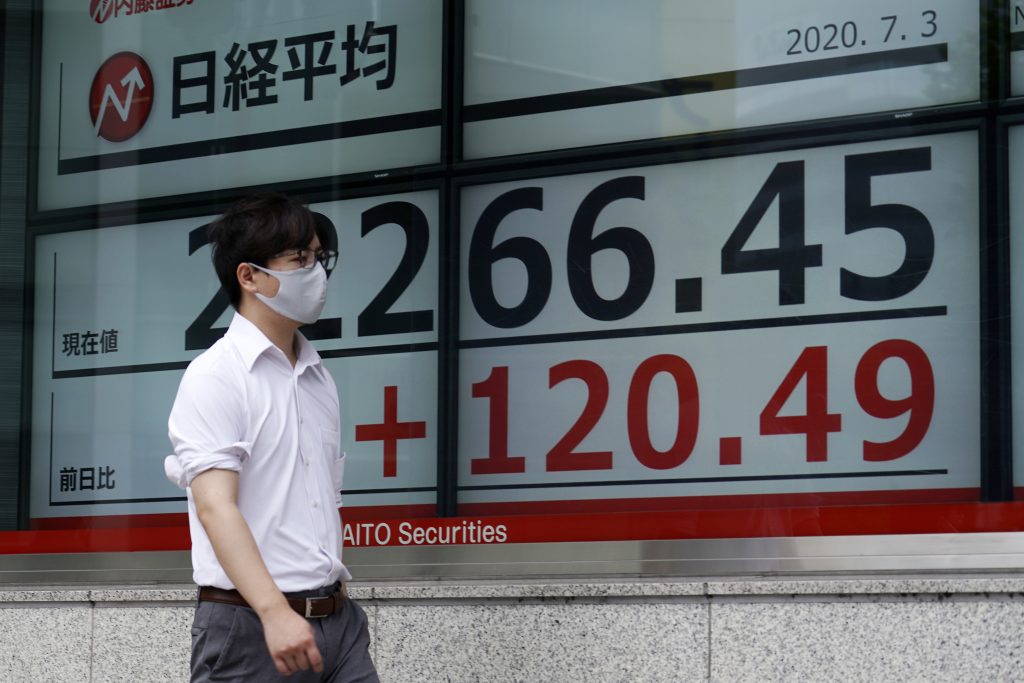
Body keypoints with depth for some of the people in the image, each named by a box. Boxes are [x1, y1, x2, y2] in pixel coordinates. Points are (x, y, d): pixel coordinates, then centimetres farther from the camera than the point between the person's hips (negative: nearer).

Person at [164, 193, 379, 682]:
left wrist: (340, 601, 17)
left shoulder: (319, 379, 15)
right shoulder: (215, 376, -7)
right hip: (249, 622, -6)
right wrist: (275, 612, -28)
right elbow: (215, 507, -18)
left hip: (338, 620, 7)